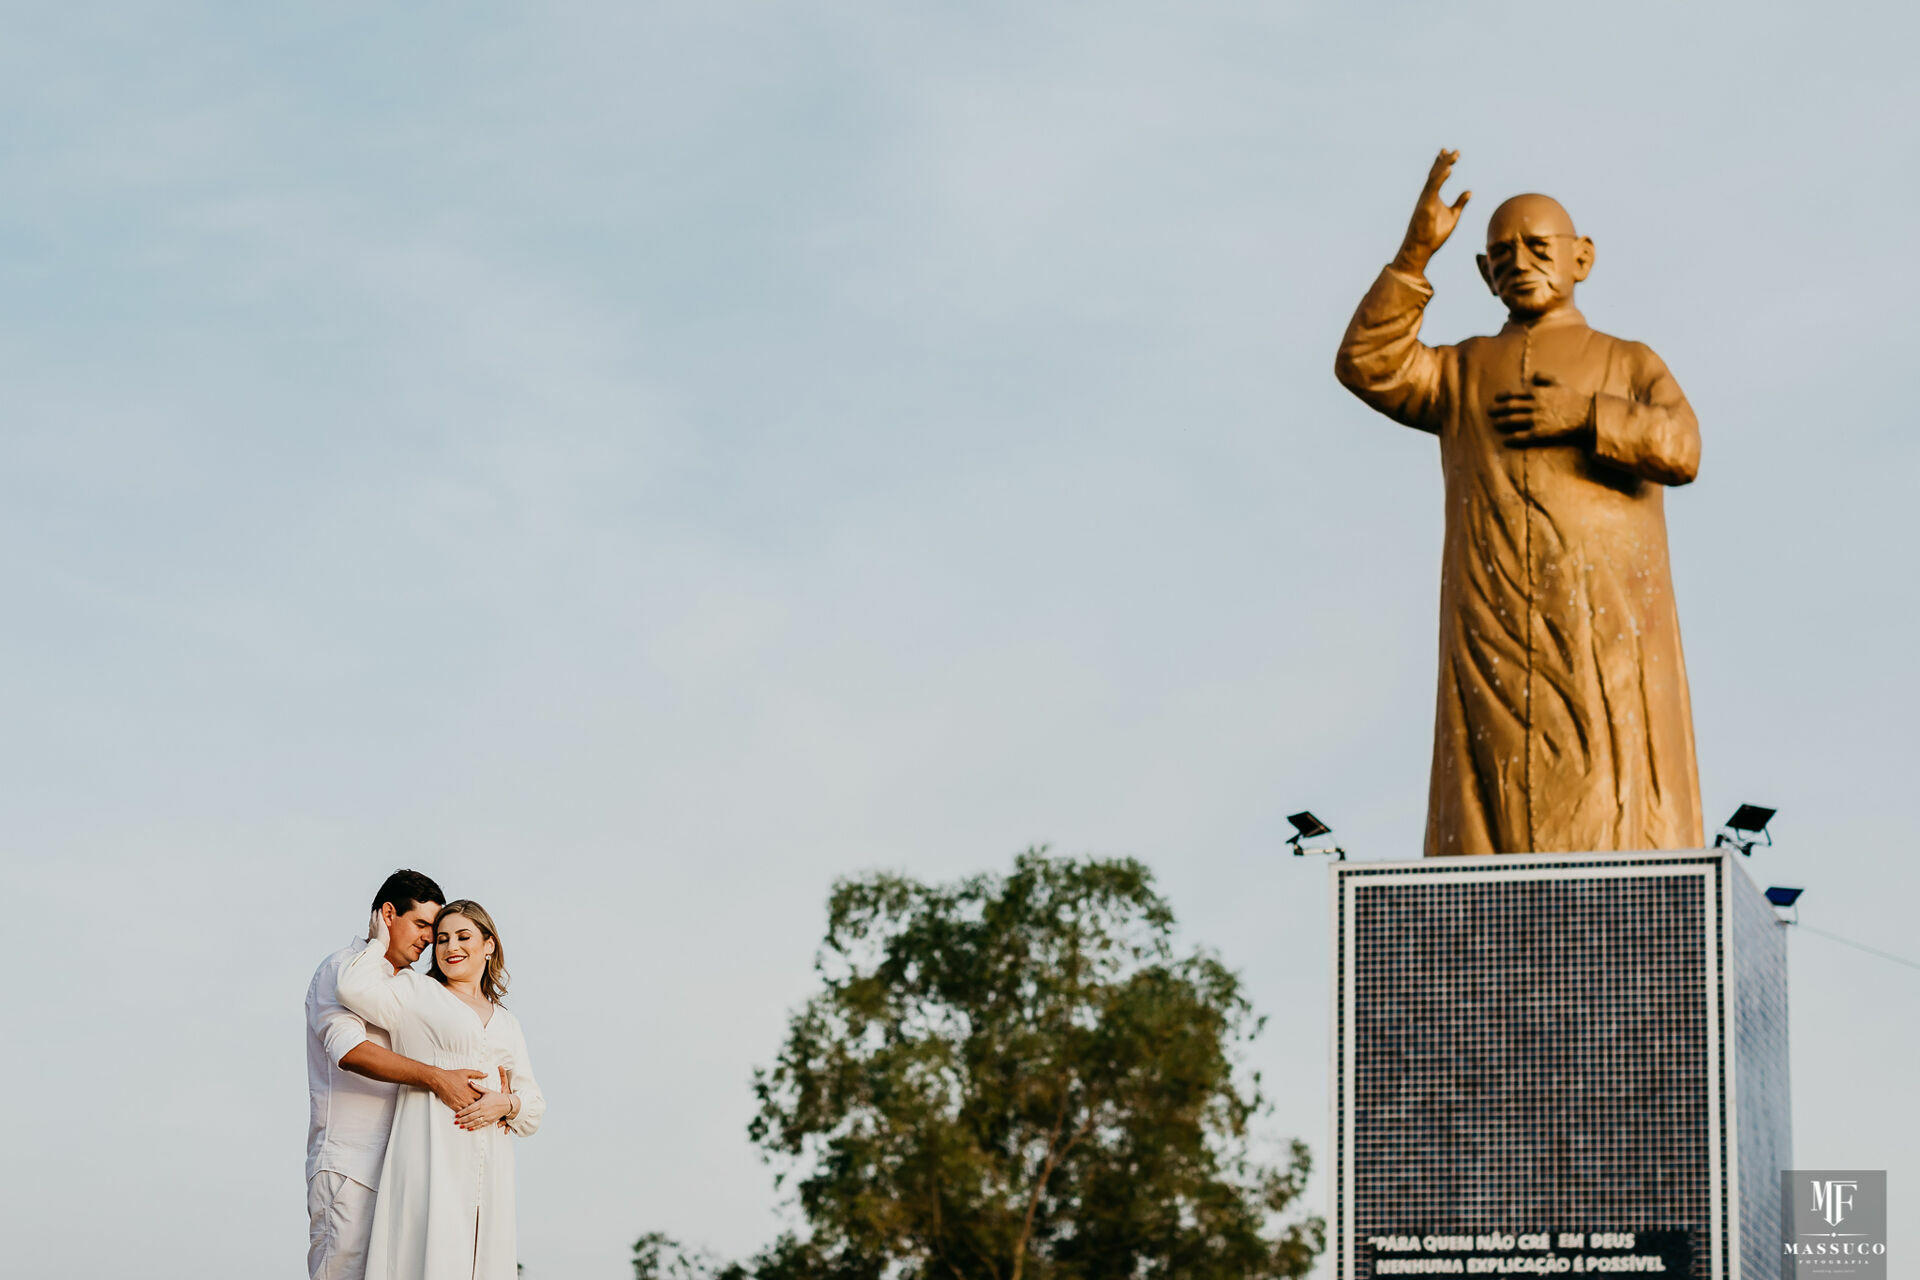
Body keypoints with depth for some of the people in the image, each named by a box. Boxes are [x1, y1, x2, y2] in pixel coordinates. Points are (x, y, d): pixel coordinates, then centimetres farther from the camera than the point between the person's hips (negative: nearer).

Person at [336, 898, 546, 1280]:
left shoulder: (507, 1024, 22)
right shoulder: (417, 993, 8)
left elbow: (535, 1105, 21)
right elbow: (356, 989, -11)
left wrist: (506, 1104, -2)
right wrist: (381, 944, 7)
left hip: (488, 1172, 5)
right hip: (431, 1159, -5)